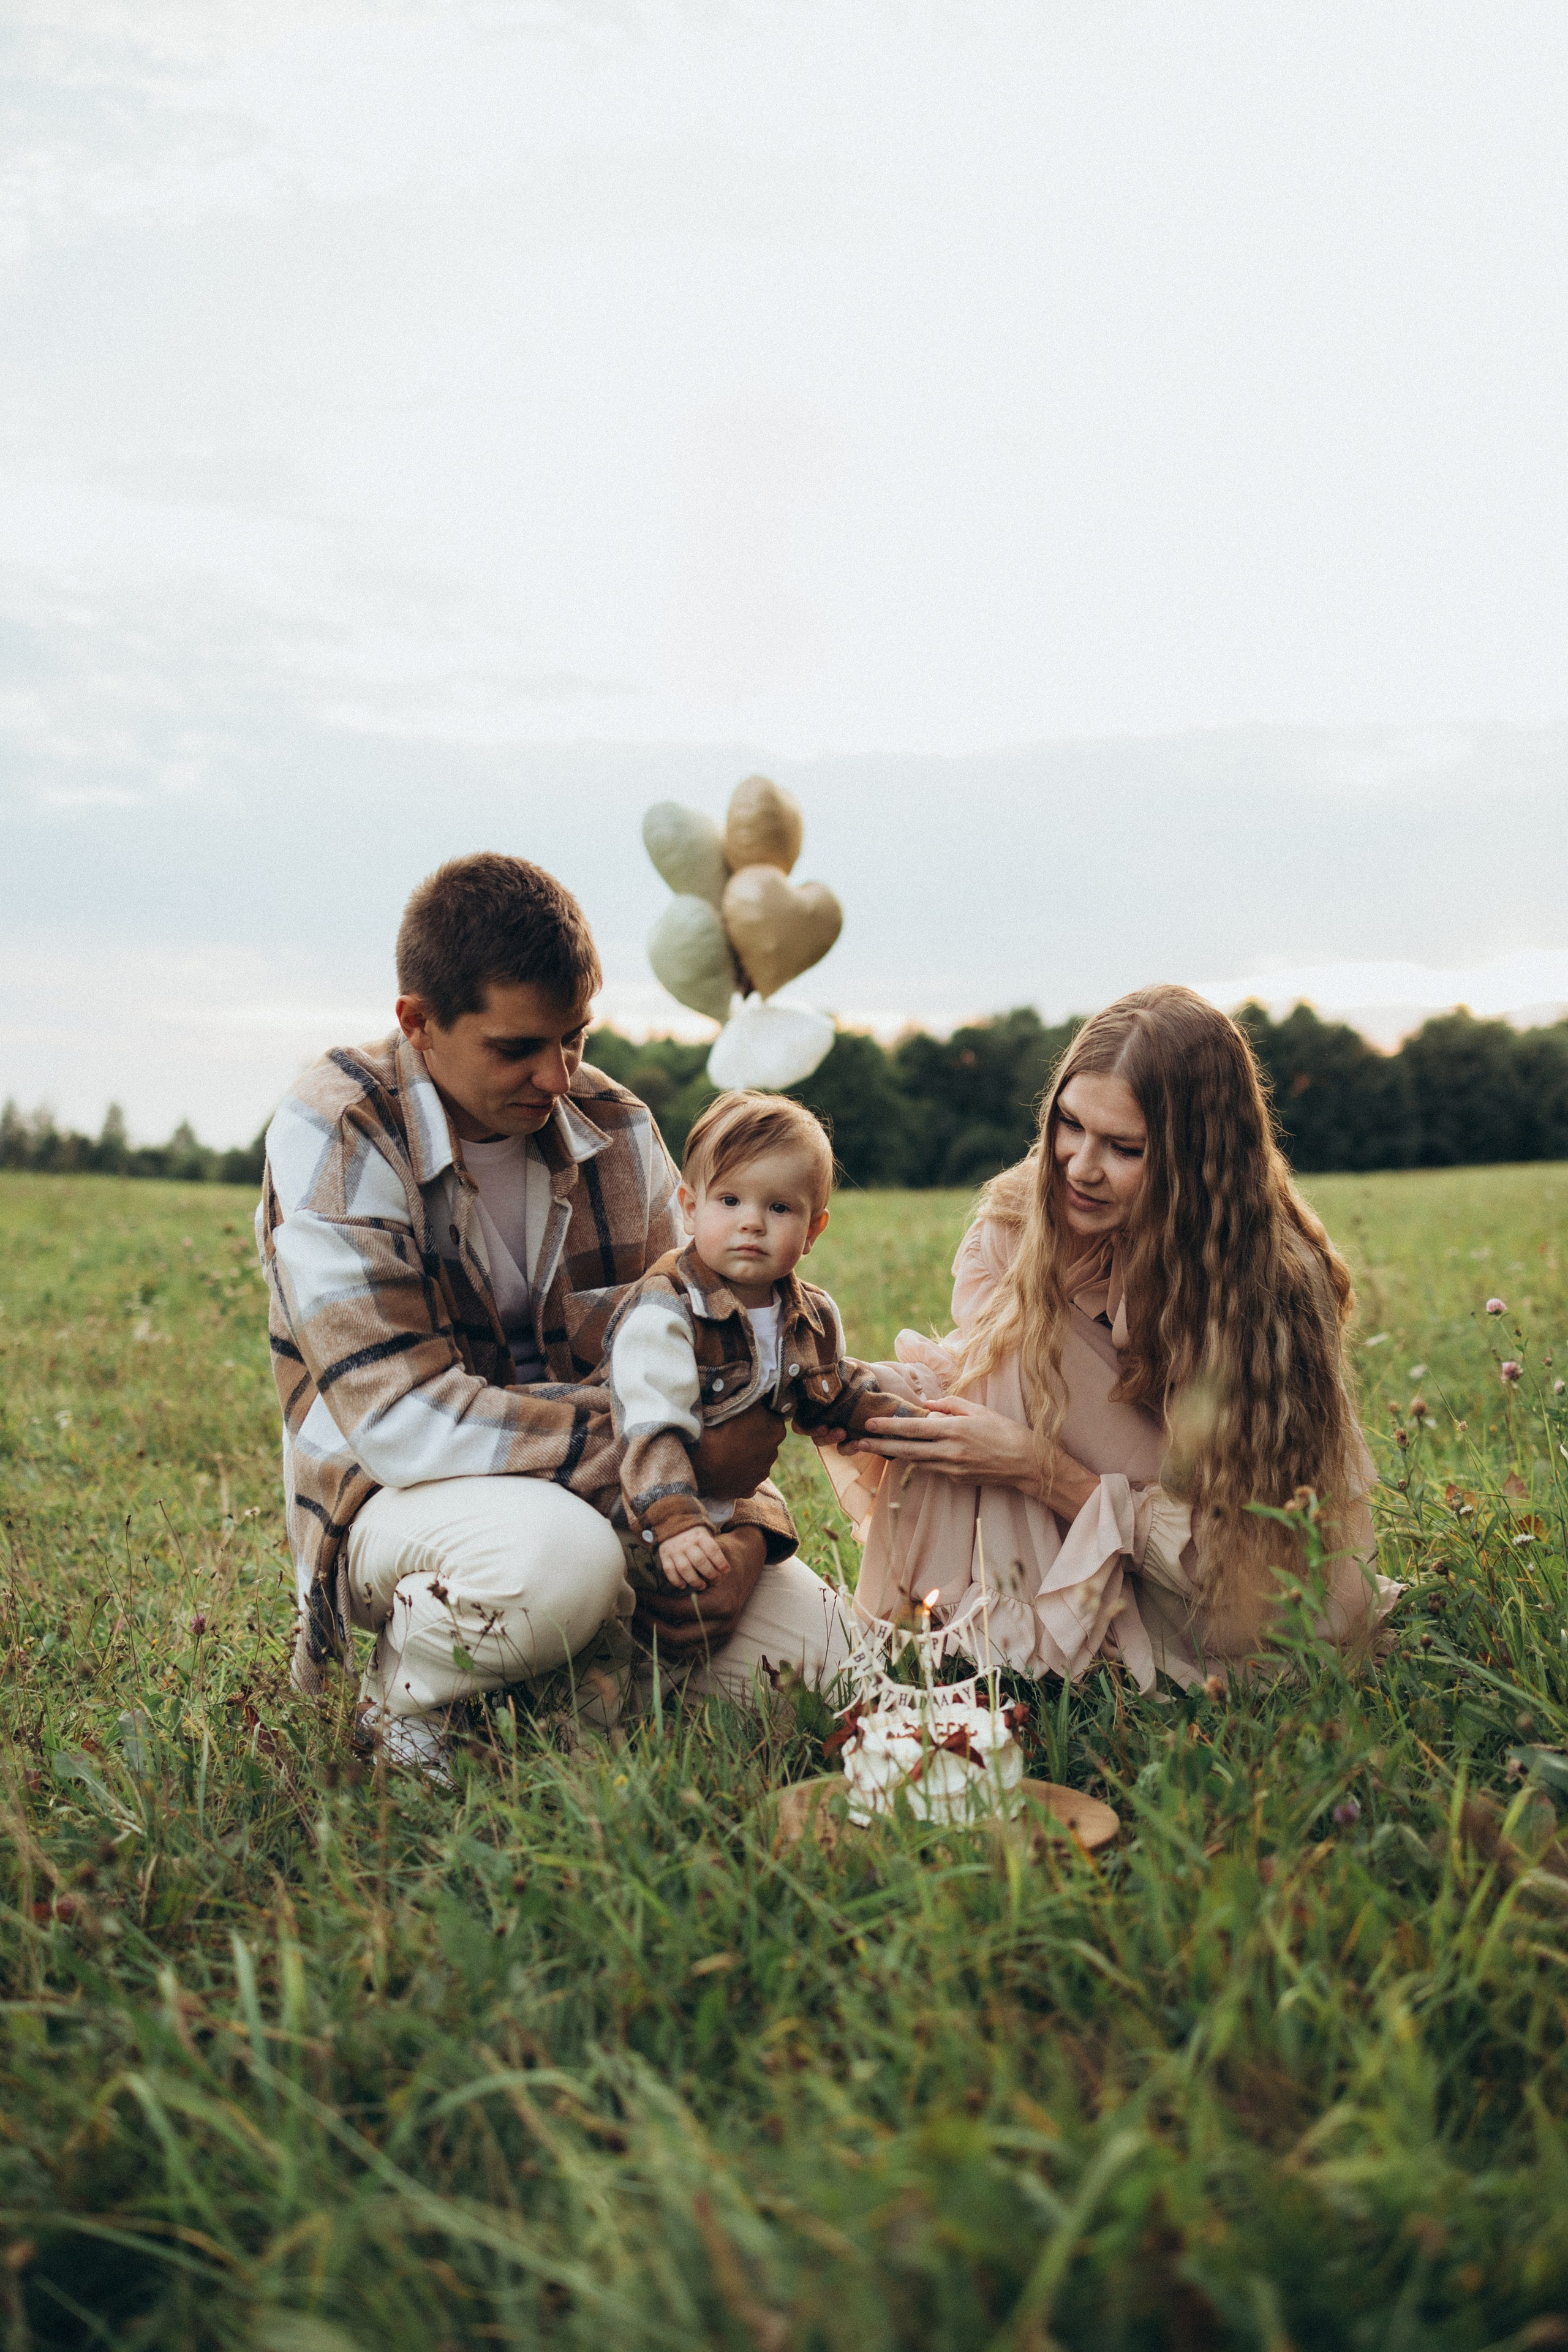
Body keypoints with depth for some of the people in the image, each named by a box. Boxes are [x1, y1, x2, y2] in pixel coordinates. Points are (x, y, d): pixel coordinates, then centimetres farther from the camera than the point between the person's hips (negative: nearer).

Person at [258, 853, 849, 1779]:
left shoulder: (616, 1128, -2)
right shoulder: (334, 1138, -19)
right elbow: (402, 1419, -26)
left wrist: (732, 1509, -16)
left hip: (602, 1488, 5)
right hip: (395, 1496, -5)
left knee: (814, 1649, -9)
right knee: (556, 1556, -38)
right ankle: (408, 1692, -6)